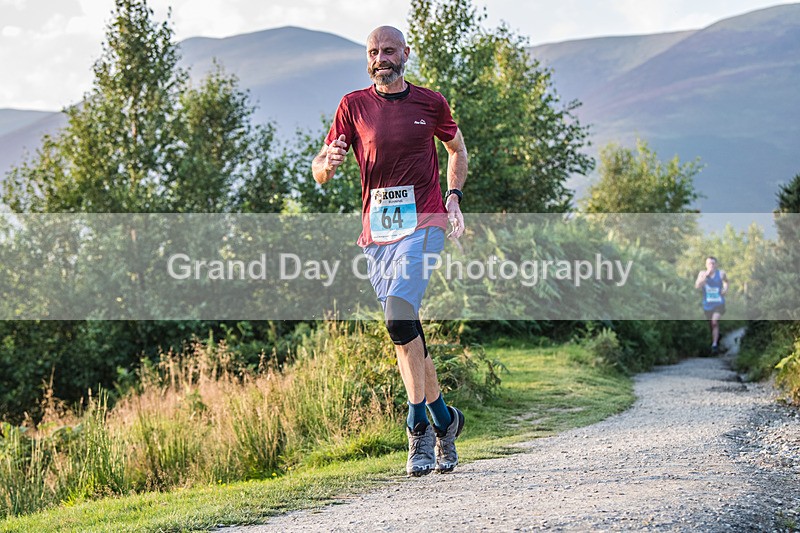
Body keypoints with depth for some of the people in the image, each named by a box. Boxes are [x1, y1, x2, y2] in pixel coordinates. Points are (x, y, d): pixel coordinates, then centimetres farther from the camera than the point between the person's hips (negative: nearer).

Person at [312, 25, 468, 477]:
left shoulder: (430, 103, 5)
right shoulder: (354, 106, 7)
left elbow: (457, 148, 23)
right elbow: (320, 172, 5)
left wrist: (453, 196, 9)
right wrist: (328, 163, -19)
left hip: (423, 224, -3)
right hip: (376, 231, 3)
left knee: (399, 317, -22)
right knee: (405, 330, 6)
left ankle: (419, 424, -16)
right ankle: (443, 419, 21)